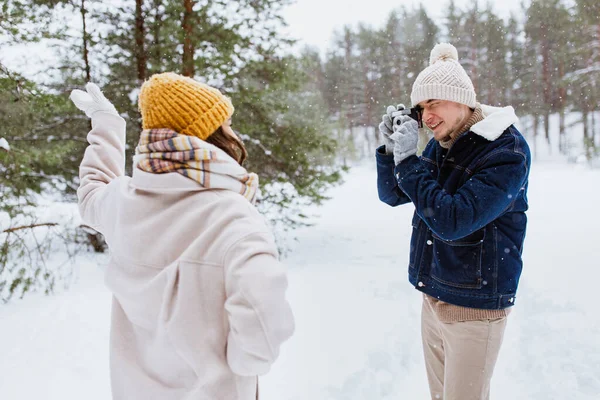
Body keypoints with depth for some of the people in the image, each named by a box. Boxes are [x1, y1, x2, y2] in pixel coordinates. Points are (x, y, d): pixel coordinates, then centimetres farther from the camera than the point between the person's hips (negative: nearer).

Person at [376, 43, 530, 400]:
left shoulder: (507, 150, -19)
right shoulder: (438, 144, 2)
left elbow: (451, 220, -27)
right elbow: (392, 195, 10)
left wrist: (409, 159, -21)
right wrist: (391, 149, -7)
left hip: (475, 306, -7)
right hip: (434, 297, 7)